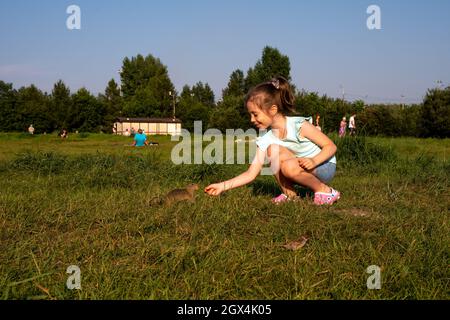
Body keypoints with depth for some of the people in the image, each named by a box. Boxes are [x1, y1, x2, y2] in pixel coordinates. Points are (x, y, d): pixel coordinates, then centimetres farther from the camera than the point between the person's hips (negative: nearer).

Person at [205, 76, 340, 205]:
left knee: (289, 166, -34)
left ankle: (325, 191, -11)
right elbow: (251, 174, -8)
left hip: (325, 167, -5)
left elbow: (331, 146, -16)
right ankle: (288, 194, -7)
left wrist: (313, 161, -34)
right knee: (273, 149, -20)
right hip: (303, 171, 5)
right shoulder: (266, 140, -6)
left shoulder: (299, 125, -20)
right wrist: (223, 186, -17)